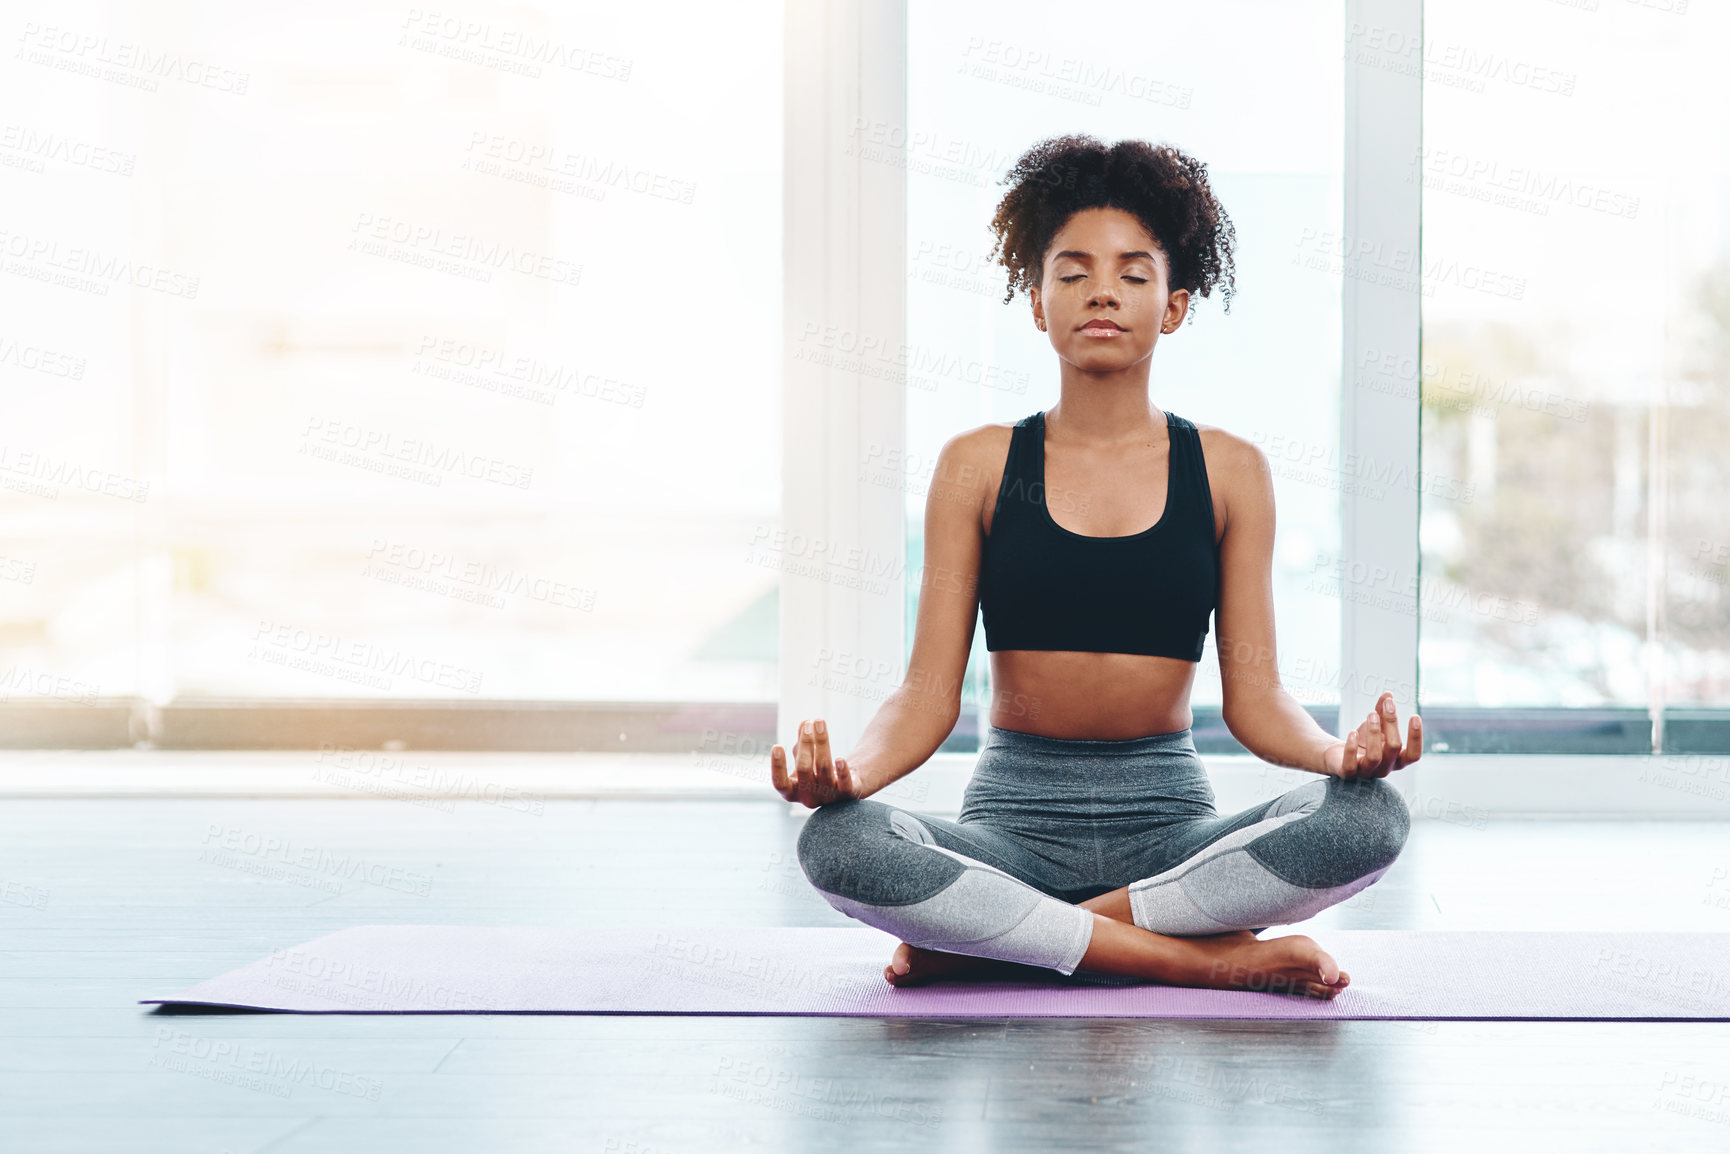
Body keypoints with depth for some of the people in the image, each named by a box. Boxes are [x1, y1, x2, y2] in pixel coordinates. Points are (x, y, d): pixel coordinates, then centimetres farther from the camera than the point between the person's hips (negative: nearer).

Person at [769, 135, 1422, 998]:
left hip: (1169, 817, 1)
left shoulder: (1228, 471, 6)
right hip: (1014, 813, -1)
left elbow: (1254, 698, 2)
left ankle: (989, 944, -20)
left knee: (1368, 819, -29)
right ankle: (1214, 959, -25)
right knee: (838, 844, -32)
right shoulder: (978, 466, 4)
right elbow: (929, 692, 0)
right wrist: (849, 771, -22)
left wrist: (1343, 753, -20)